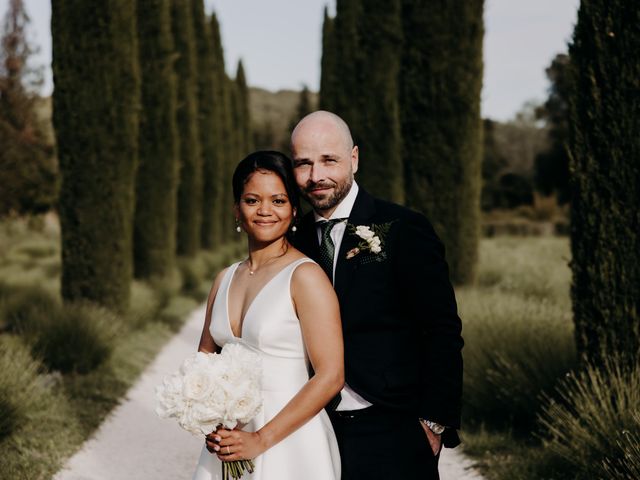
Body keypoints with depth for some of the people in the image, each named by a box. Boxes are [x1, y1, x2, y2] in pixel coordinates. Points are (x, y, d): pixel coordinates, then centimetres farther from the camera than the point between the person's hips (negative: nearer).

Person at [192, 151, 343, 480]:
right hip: (227, 446, 5)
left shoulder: (305, 276, -11)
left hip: (288, 446, -5)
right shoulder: (225, 280, 6)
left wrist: (261, 440, -16)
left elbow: (330, 376, -16)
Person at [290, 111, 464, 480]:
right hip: (321, 432, 5)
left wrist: (435, 423, -12)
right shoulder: (299, 240, 7)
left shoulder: (404, 229, -8)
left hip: (393, 436, -4)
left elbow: (444, 334, -9)